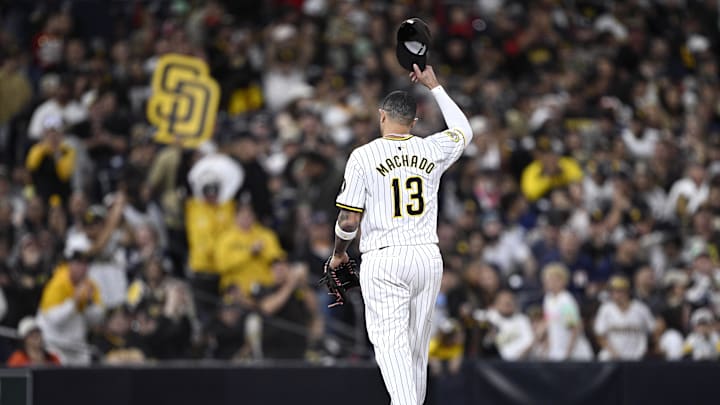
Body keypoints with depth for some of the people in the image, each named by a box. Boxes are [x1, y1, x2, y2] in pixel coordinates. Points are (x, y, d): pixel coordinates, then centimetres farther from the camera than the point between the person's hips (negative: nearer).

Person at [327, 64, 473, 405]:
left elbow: (349, 219, -6)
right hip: (428, 257, 4)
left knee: (391, 342, -11)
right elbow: (464, 131, 30)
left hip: (383, 261, -4)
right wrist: (434, 86, 37)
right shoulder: (433, 150, 6)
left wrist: (339, 253, 13)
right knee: (417, 345, 15)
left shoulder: (363, 156, -4)